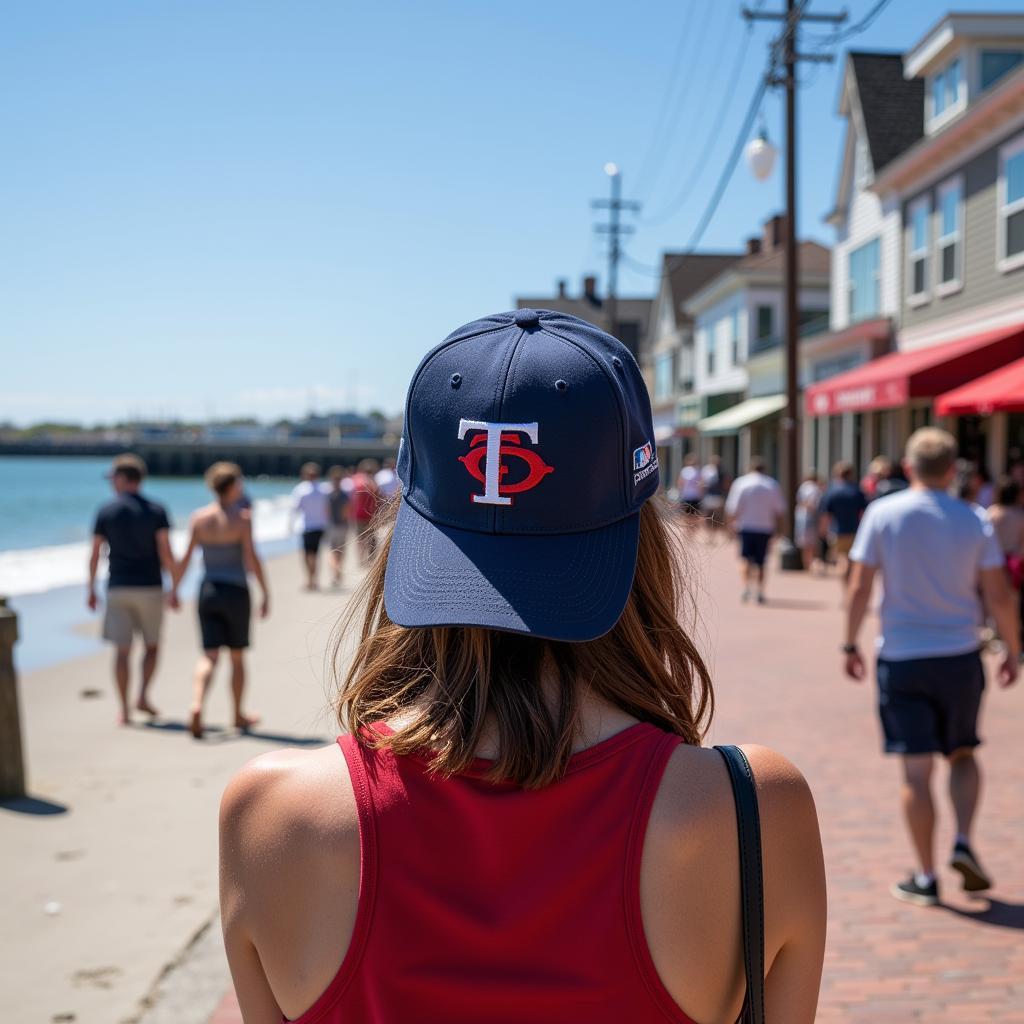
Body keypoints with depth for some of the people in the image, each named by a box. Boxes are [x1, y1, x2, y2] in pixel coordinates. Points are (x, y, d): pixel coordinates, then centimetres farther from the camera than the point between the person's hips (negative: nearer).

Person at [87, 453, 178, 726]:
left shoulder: (105, 512, 0)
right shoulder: (156, 511, -2)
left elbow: (95, 554, 1)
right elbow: (165, 553, -9)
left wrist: (91, 590, 11)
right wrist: (174, 589, -3)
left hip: (118, 589, 1)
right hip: (149, 589, 0)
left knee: (122, 651, 3)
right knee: (152, 645, 16)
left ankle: (125, 710, 1)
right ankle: (143, 695, -1)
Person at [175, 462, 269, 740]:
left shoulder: (198, 517, 2)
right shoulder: (242, 517, -8)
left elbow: (185, 558, 2)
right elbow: (252, 558, -12)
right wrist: (265, 594, -6)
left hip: (207, 590, 3)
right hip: (235, 590, -3)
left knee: (209, 656, 3)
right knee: (237, 656, 11)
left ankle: (197, 705, -21)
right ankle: (239, 715, 22)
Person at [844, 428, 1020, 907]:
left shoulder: (882, 514, -5)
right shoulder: (973, 522, -2)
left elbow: (860, 588, -6)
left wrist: (850, 645, 5)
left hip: (901, 658, -1)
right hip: (959, 656, 1)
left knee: (916, 770, 3)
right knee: (962, 754, 20)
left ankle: (925, 877, 7)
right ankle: (963, 842, 2)